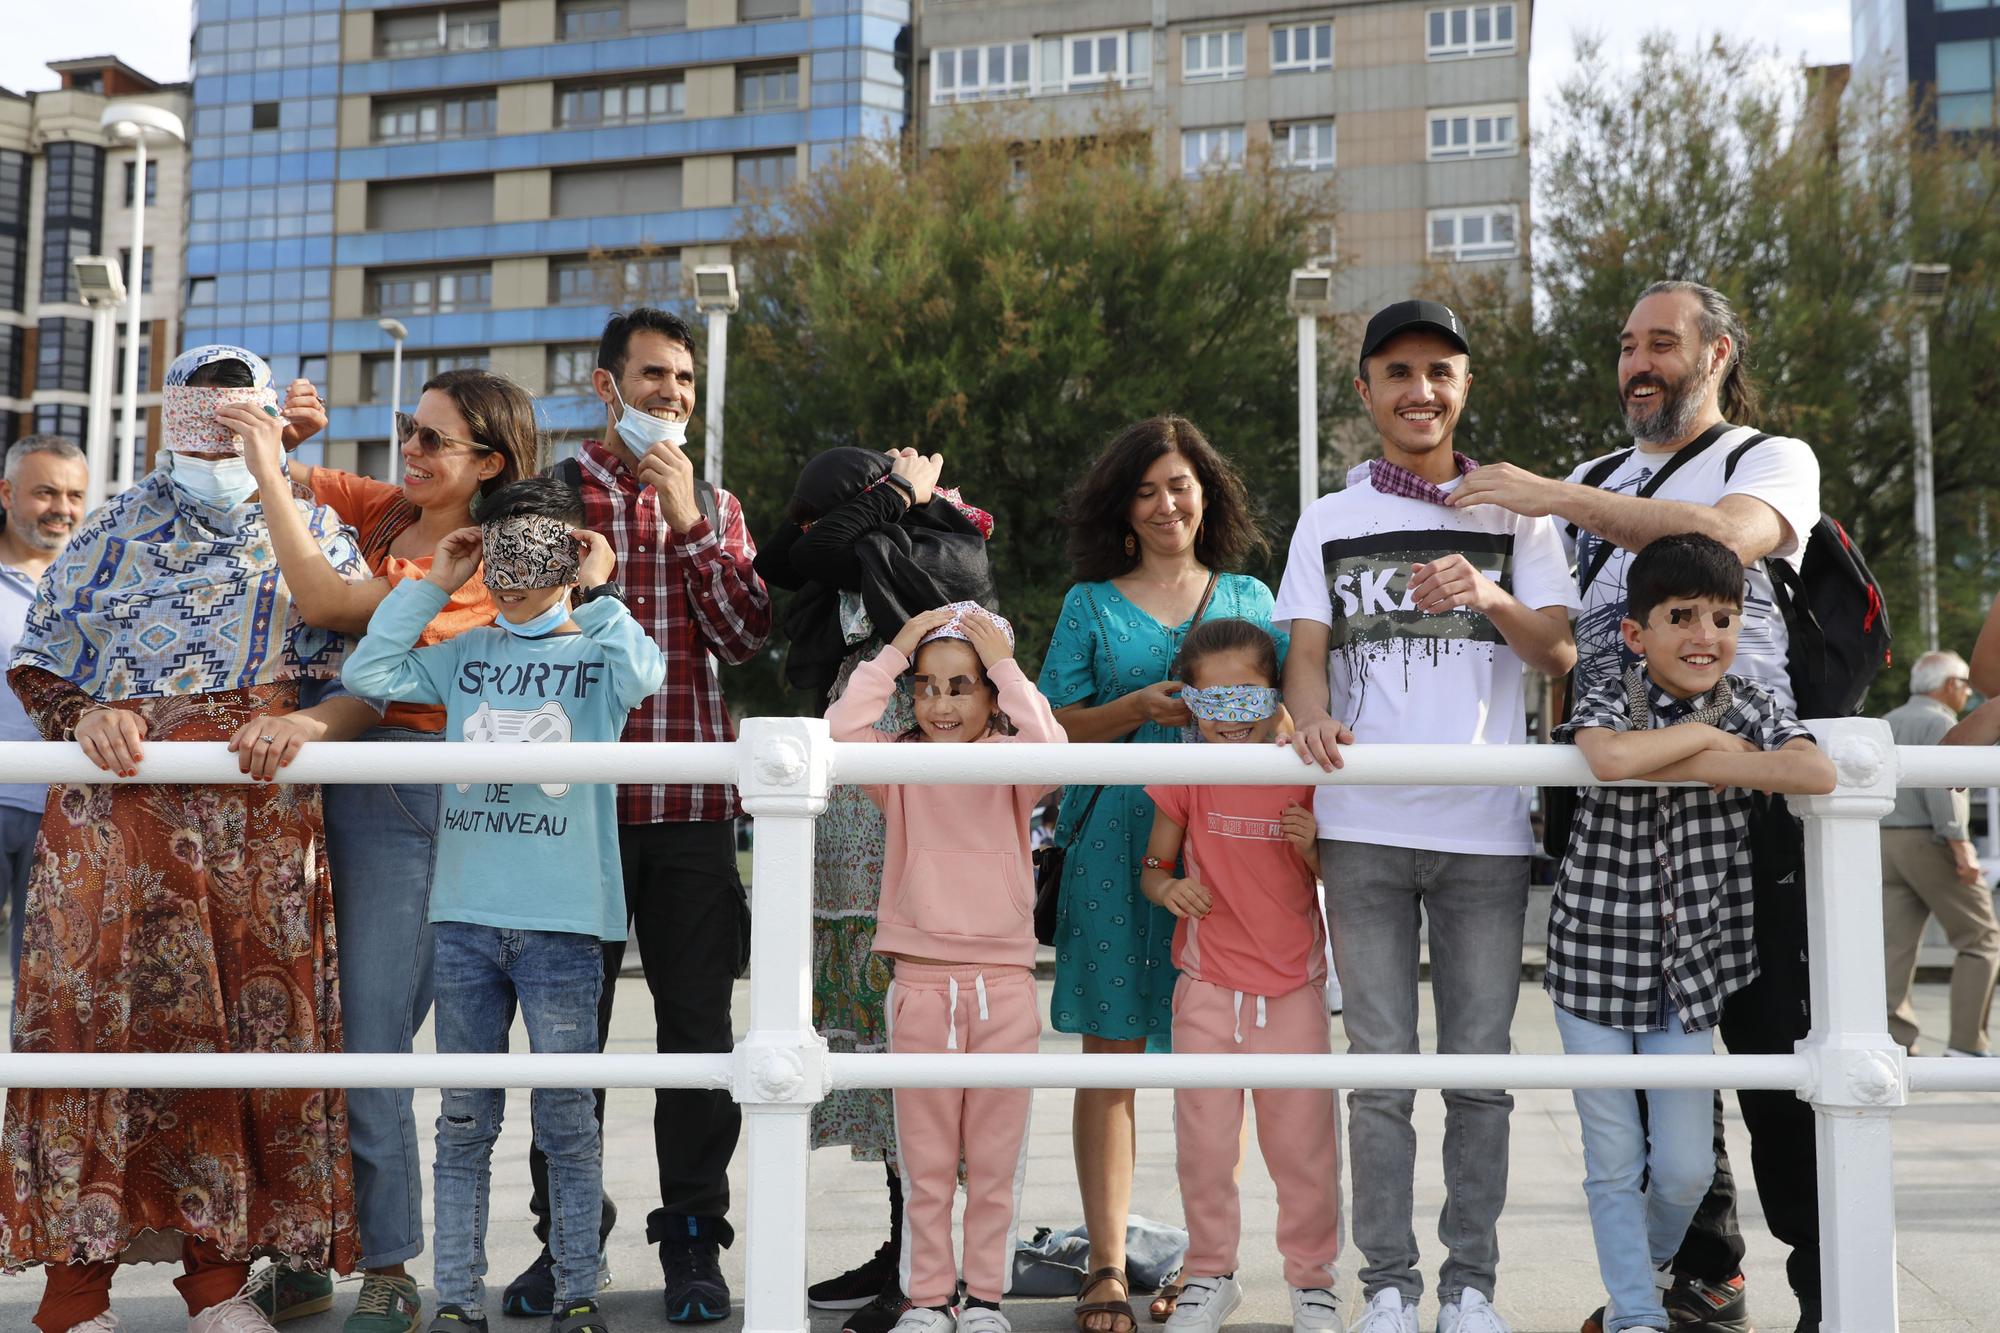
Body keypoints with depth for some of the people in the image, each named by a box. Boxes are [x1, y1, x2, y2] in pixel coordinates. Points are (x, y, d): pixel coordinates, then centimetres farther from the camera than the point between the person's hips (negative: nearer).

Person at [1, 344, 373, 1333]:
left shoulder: (315, 534, 14)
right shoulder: (116, 527, 16)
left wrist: (306, 723, -14)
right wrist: (83, 716, -5)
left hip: (261, 822, 0)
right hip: (112, 814, 0)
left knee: (252, 1026, 0)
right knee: (95, 1019, -4)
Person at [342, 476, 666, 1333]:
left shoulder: (596, 650, 2)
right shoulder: (464, 654, 12)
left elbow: (643, 675, -20)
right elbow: (365, 673, 3)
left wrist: (598, 595, -8)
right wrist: (430, 585, 5)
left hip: (562, 918, -3)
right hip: (465, 912, 3)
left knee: (565, 1118, 3)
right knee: (464, 1119, 9)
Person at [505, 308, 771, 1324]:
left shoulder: (715, 507, 14)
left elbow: (746, 638, 0)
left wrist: (687, 518, -6)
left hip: (692, 801, 2)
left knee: (697, 1023, 3)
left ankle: (692, 1241, 15)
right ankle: (565, 1234, 21)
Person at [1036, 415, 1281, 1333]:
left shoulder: (1249, 597, 15)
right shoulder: (1091, 604, 11)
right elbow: (1054, 727, 4)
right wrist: (1137, 711, -13)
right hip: (1116, 843, -1)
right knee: (1112, 1052, -1)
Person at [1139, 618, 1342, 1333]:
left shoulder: (1303, 773, -4)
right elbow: (1153, 867, 5)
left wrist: (1314, 850, -17)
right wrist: (1168, 888, -17)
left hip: (1292, 989, 0)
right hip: (1207, 987, 1)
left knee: (1303, 1145, 6)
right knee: (1204, 1145, 8)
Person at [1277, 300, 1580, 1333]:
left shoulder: (1513, 512, 9)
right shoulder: (1329, 521, 12)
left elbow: (1560, 654, 0)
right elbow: (1306, 652, 4)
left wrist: (1491, 599, -21)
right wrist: (1312, 717, -20)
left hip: (1484, 827, 0)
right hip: (1364, 826, 0)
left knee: (1480, 1068, 4)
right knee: (1381, 1065, 3)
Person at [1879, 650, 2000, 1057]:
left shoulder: (1887, 724, 17)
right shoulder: (1939, 723, -7)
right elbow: (1938, 785, -20)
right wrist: (1961, 845, -22)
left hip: (1885, 843, 8)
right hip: (1929, 842, -7)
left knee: (1895, 947, 3)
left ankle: (1893, 1041, -2)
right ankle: (1967, 1042, -1)